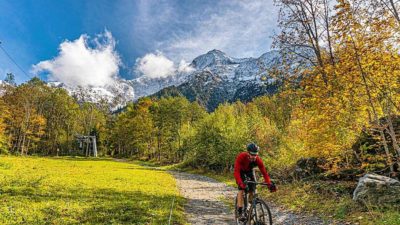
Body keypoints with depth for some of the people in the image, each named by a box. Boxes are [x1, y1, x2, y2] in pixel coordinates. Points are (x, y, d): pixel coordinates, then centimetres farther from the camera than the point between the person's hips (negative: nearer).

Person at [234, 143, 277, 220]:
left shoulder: (258, 159, -31)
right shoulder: (241, 156, -39)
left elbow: (264, 172, -29)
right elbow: (236, 172, -43)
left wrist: (269, 184, -43)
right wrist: (240, 183, -57)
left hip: (249, 171, 3)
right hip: (240, 171, -3)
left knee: (252, 191, -7)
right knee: (241, 189, -21)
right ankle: (240, 212, -15)